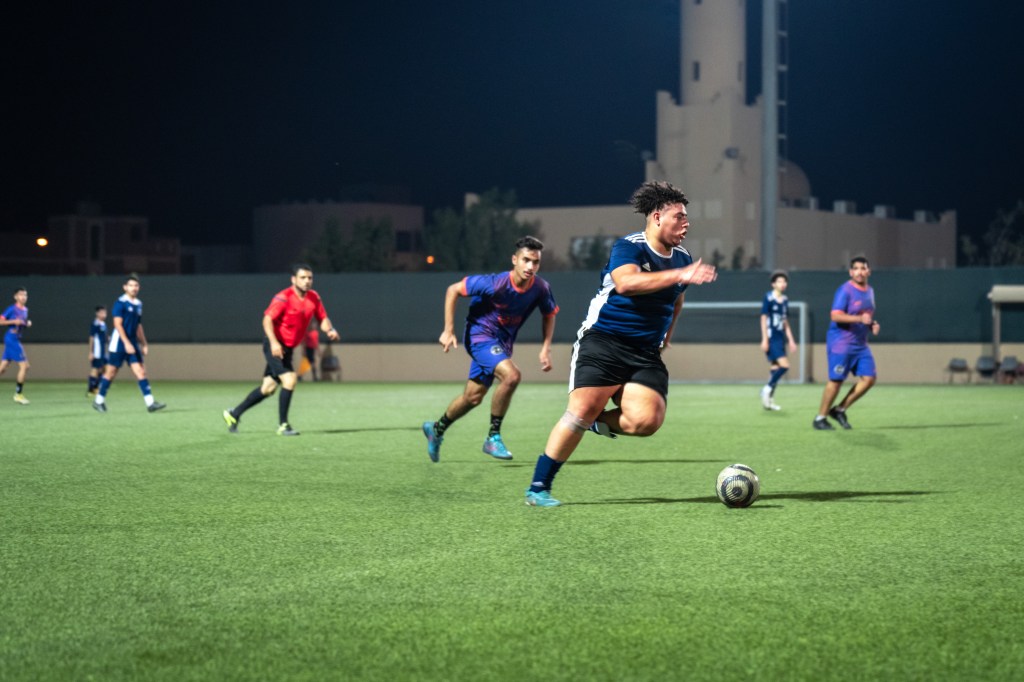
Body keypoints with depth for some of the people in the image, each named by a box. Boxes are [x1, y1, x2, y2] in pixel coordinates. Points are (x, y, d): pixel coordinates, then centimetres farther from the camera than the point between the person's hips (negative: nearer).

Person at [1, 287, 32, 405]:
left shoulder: (25, 310, 12)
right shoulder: (12, 309, -11)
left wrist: (27, 324, 5)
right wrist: (14, 321, -22)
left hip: (16, 340, 8)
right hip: (11, 339, -8)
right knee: (24, 365, -9)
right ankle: (18, 394, -2)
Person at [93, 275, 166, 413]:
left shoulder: (138, 304, 12)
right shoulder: (120, 303, -10)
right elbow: (118, 324, -16)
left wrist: (144, 344, 18)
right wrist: (127, 343, -22)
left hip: (132, 344, 6)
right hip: (119, 343, -6)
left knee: (141, 372, -4)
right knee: (111, 373, 1)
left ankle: (150, 403, -11)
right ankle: (99, 401, 16)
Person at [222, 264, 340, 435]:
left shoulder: (314, 298, 3)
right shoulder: (284, 298, -18)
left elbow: (323, 318, 10)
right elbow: (267, 319, -23)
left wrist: (330, 330, -13)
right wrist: (274, 342, -35)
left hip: (288, 348, 7)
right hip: (275, 346, -7)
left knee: (268, 388, 10)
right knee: (290, 379, -21)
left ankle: (234, 414, 25)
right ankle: (283, 425, -10)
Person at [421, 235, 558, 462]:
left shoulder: (541, 289, -13)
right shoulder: (494, 284, -26)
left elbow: (549, 315, 9)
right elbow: (453, 290, -15)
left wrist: (545, 348, -1)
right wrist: (448, 330, -16)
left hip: (502, 343, 6)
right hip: (480, 335, -6)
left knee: (472, 398, 14)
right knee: (512, 375, -29)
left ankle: (437, 429, 41)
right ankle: (493, 437, -14)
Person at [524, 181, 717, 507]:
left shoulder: (682, 259, 12)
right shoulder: (629, 247, -10)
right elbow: (626, 282, -33)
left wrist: (666, 335, 30)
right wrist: (679, 275, -36)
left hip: (646, 355, 6)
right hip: (603, 342, -6)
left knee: (647, 421, -19)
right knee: (583, 409, -19)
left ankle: (598, 424, 12)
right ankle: (538, 487, -8)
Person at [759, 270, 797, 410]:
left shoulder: (785, 301, 12)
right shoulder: (768, 298, -8)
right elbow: (763, 319, -9)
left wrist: (790, 340, 17)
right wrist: (764, 339, -13)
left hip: (780, 339, 7)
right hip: (771, 338, -7)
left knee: (776, 368, 7)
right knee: (784, 365, -17)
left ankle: (769, 400, 12)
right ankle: (767, 389, -3)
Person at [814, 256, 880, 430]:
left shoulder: (870, 291, 14)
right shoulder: (845, 290, -12)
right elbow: (836, 316, -21)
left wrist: (873, 324, 6)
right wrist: (859, 319, -29)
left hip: (860, 344, 8)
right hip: (841, 343, -8)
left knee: (869, 378, -2)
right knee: (836, 381, -7)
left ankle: (840, 410, 10)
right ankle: (820, 418, 7)